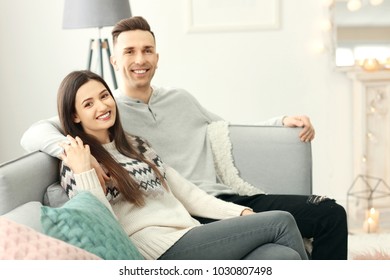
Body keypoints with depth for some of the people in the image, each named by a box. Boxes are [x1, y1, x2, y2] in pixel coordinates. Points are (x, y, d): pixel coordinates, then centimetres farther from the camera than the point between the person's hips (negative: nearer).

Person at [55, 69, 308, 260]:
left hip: (192, 238, 7)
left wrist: (240, 213, 8)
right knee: (281, 222, -12)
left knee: (284, 257, -20)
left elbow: (185, 192, 19)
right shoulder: (77, 162, 1)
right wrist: (84, 173, -20)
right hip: (163, 251, -7)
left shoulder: (134, 145, 22)